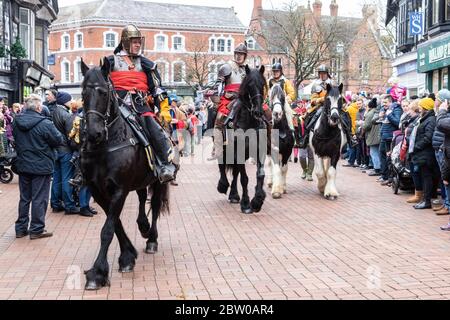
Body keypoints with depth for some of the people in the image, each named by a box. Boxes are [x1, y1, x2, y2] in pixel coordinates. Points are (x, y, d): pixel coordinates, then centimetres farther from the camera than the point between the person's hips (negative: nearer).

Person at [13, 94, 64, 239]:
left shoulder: (16, 122, 1)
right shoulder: (45, 124, -20)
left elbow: (15, 139, 14)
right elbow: (59, 140, -13)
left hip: (23, 166, 6)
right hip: (41, 166, -6)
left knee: (24, 198, 16)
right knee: (39, 199, 4)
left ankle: (21, 228, 22)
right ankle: (37, 229, 10)